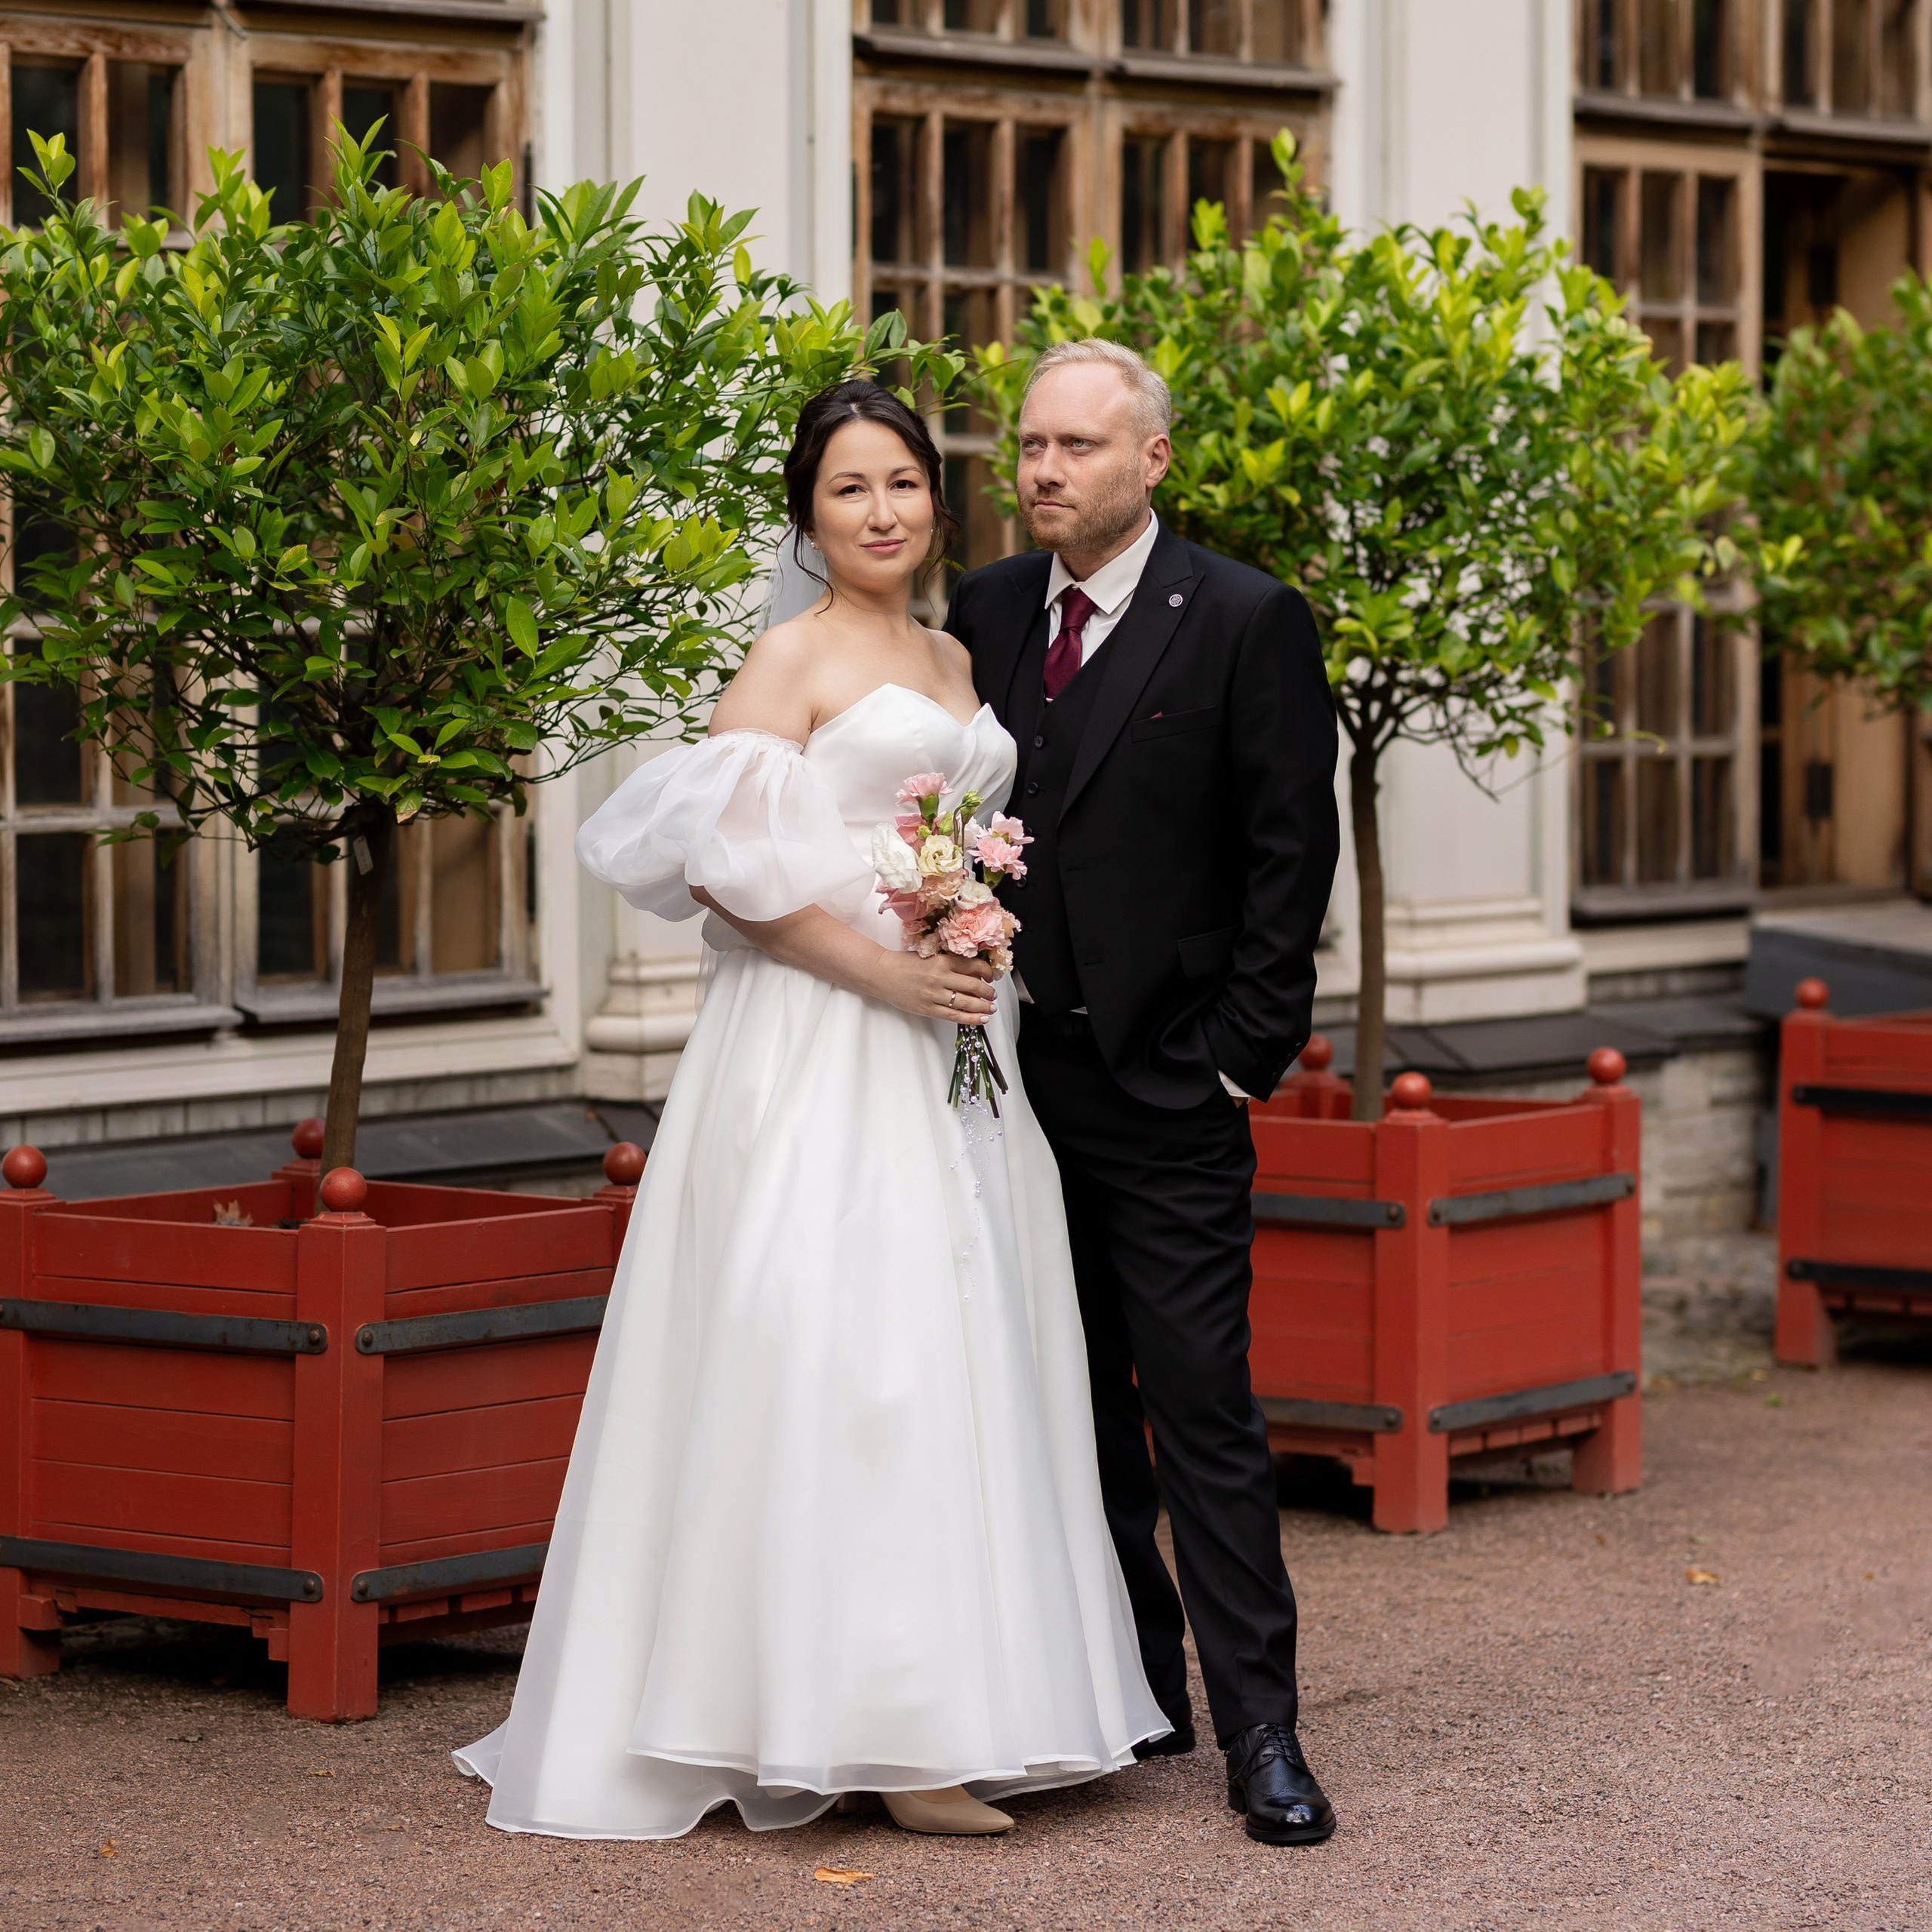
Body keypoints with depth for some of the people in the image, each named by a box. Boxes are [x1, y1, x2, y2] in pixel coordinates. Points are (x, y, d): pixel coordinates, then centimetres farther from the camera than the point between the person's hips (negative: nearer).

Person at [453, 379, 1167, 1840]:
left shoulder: (956, 662, 18)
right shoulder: (793, 659, -4)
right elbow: (722, 866, -13)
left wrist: (984, 962, 9)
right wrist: (883, 969, -18)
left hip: (953, 1044, 8)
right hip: (826, 1049, -8)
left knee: (963, 1345, 6)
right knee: (854, 1351, -11)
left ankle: (965, 1704, 11)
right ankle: (886, 1731, -10)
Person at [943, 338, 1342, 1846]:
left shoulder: (1247, 623, -5)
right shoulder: (984, 614, 9)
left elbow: (1292, 856, -6)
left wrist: (1240, 1056, -9)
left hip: (1168, 1094, -5)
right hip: (1018, 1073, 5)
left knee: (1202, 1408, -7)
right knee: (1072, 1400, 11)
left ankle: (1260, 1731, -3)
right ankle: (1133, 1700, 21)